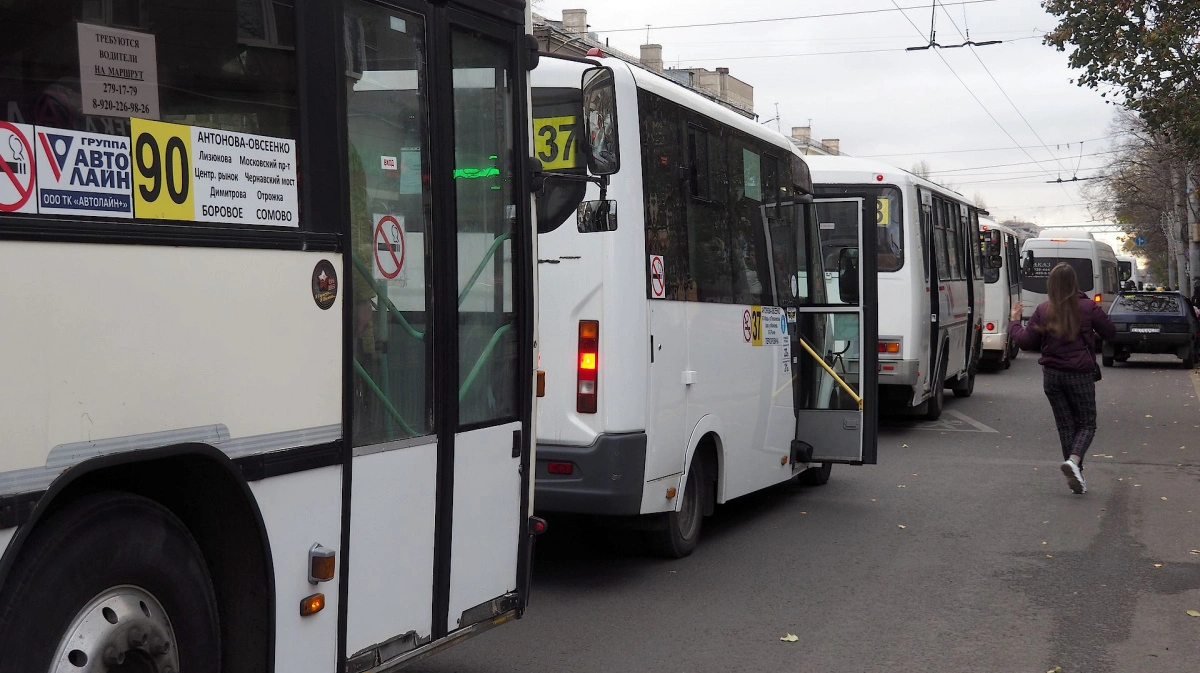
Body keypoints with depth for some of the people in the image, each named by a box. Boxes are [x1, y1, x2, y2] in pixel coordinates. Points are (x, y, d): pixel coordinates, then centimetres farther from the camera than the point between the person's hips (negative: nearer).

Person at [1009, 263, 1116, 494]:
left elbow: (1026, 342, 1)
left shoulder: (1043, 311, -3)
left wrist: (1014, 321, 16)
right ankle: (1074, 460, -20)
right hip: (1080, 375, -2)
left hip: (1052, 375, 2)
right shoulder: (1088, 308, -6)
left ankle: (1076, 473, 12)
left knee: (1066, 425, 13)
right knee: (1086, 424, 7)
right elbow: (1110, 332, 5)